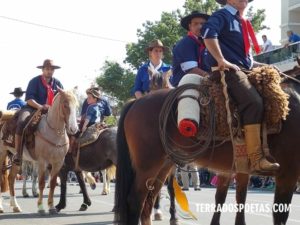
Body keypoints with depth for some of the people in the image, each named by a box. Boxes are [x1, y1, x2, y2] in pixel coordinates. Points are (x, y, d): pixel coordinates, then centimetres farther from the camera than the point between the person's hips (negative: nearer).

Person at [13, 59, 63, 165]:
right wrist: (40, 106, -27)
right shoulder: (35, 81, -3)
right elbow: (29, 99, -12)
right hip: (33, 108, -4)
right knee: (21, 122, -32)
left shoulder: (57, 83, 9)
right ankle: (18, 154, -29)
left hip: (52, 111, 4)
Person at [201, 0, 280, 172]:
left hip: (244, 70, 10)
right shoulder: (222, 16, 1)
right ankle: (257, 160, -36)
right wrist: (221, 60, -25)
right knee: (254, 102, -30)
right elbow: (209, 33, -20)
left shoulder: (241, 23, 28)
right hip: (228, 70, -10)